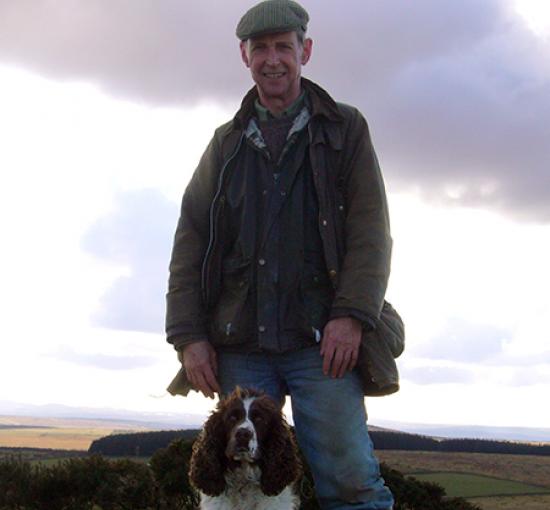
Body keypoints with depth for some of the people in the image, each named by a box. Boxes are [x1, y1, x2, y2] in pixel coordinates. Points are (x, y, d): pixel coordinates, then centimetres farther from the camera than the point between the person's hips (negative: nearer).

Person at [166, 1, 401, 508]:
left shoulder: (346, 129, 12)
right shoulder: (226, 144, 19)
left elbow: (371, 230, 2)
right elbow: (190, 241, 13)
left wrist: (352, 314, -13)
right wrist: (188, 334, 1)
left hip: (322, 338, -3)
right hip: (239, 343, 3)